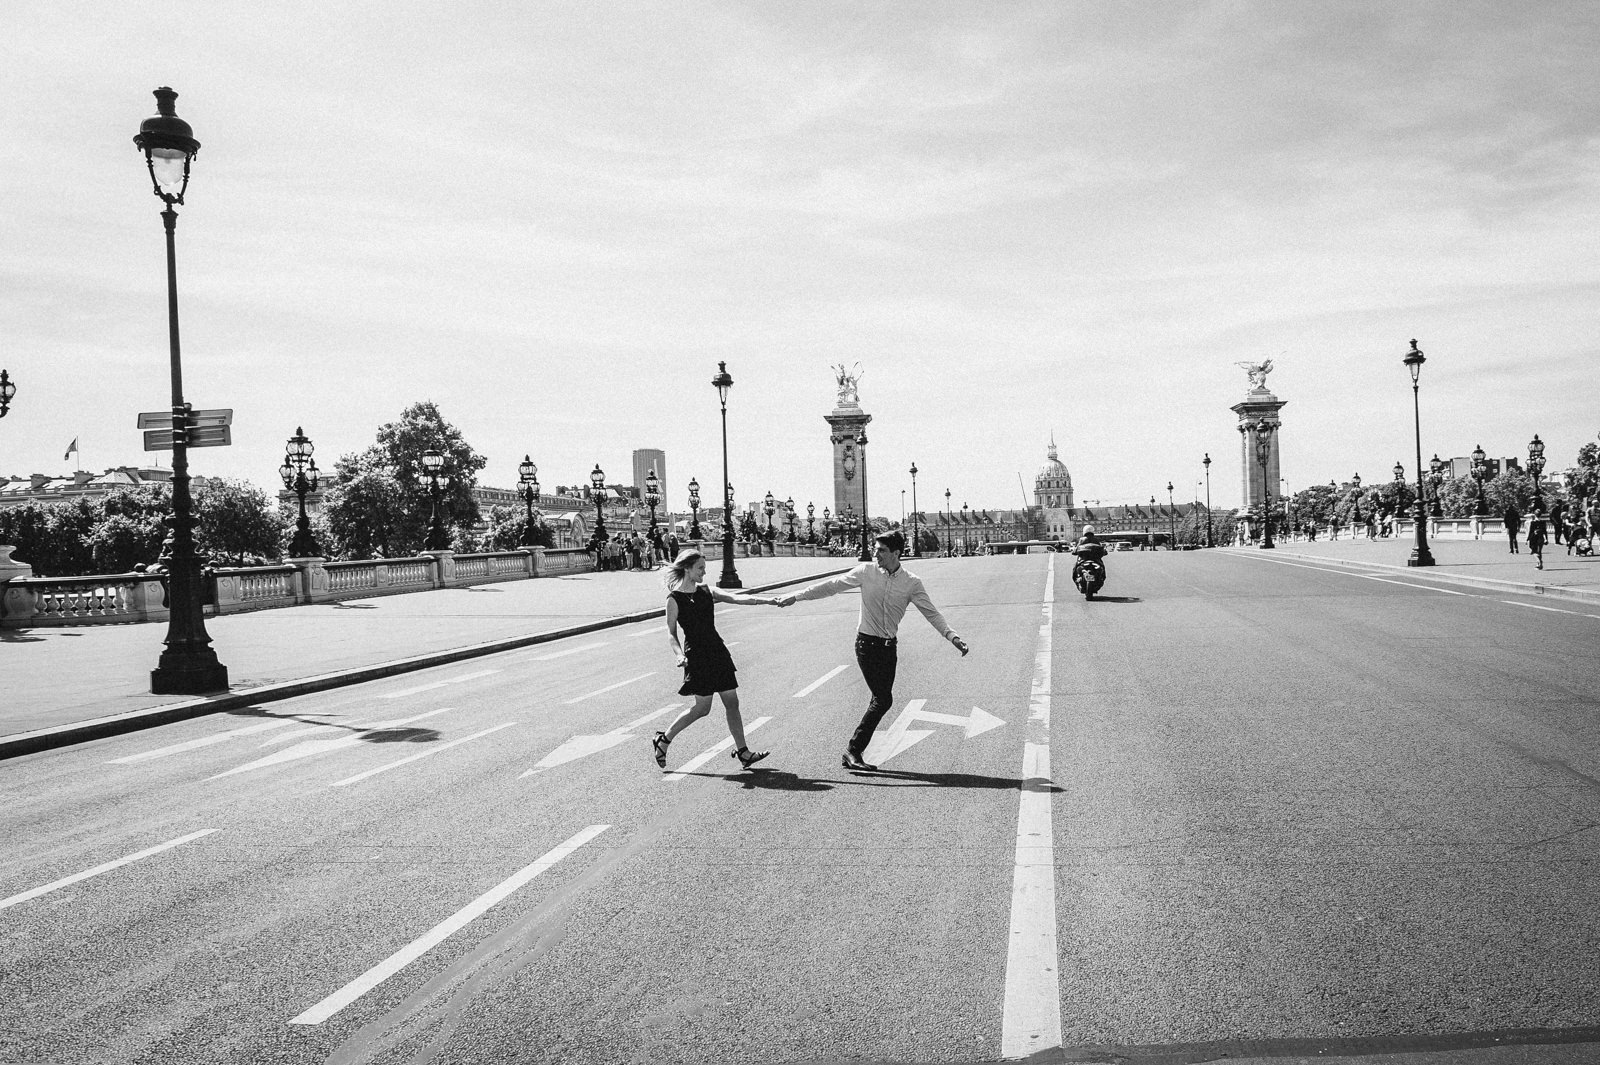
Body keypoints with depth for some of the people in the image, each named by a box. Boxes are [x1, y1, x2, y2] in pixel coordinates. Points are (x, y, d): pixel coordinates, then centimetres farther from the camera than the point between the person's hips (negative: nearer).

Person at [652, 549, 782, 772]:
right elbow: (671, 633, -4)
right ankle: (664, 740, 15)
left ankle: (742, 753, 9)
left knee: (732, 702, 4)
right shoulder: (674, 598, -7)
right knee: (702, 707, -3)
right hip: (697, 654, -6)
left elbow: (737, 598, 0)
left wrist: (767, 601, -10)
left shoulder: (706, 591, 9)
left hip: (717, 650, 6)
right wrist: (680, 655, -21)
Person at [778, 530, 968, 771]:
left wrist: (953, 637, -12)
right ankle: (852, 751, -4)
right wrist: (797, 597, 1)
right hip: (866, 643, -4)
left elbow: (931, 613, 0)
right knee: (883, 699, -12)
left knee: (881, 700, 3)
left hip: (889, 645, 4)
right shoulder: (867, 571, -5)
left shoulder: (912, 583, -1)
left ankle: (853, 753, 14)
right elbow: (832, 586, 1)